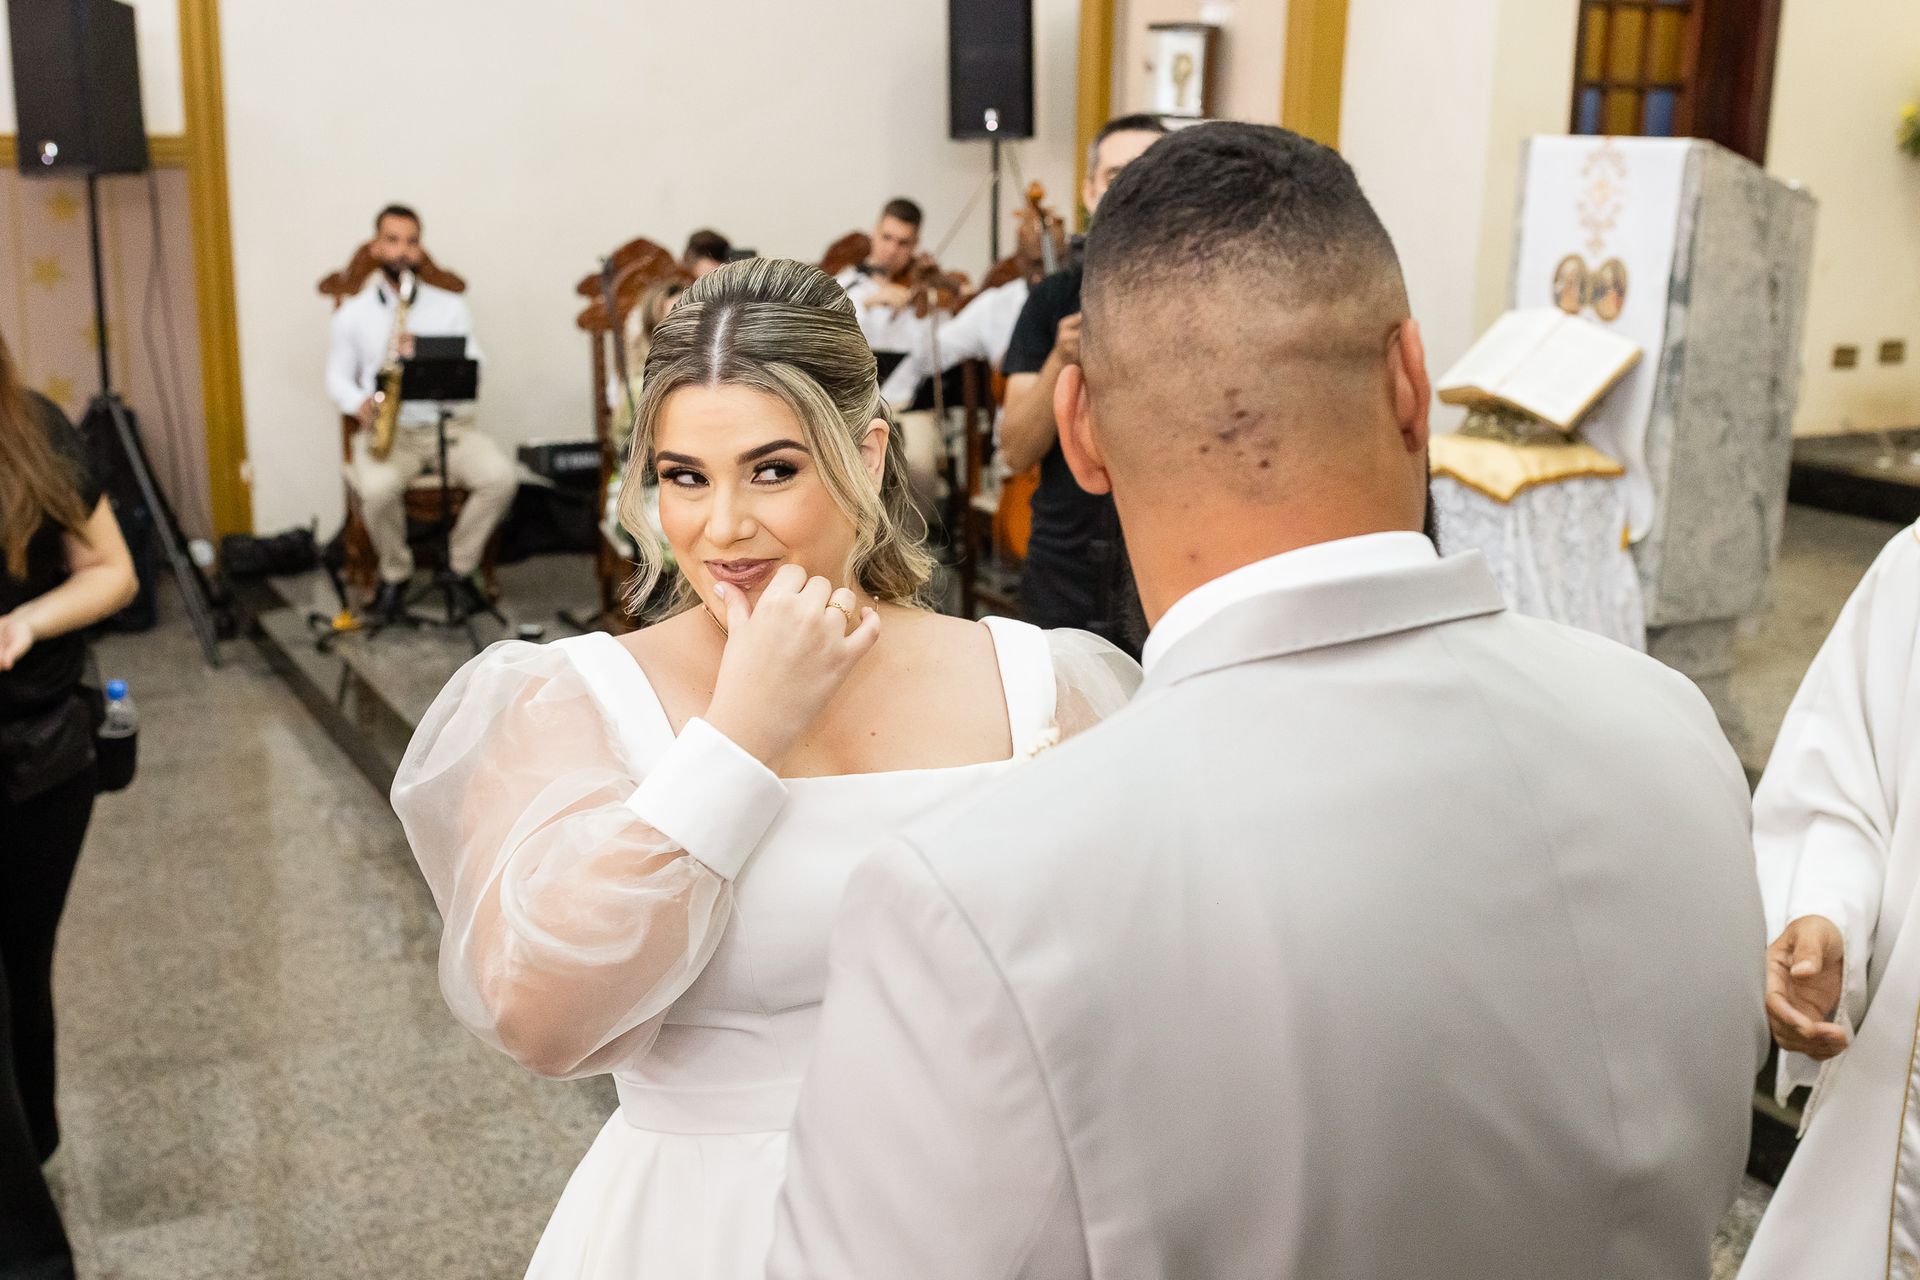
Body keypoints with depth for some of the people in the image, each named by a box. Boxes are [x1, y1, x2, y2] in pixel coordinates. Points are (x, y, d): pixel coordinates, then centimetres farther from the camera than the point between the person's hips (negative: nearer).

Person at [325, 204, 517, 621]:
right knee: (378, 489, -34)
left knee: (501, 477, -27)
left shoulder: (449, 306, 10)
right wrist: (360, 404, -12)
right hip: (387, 431, -1)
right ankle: (395, 573, -5)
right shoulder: (353, 313, 11)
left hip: (449, 425, 1)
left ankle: (461, 566, -5)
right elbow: (337, 377, 11)